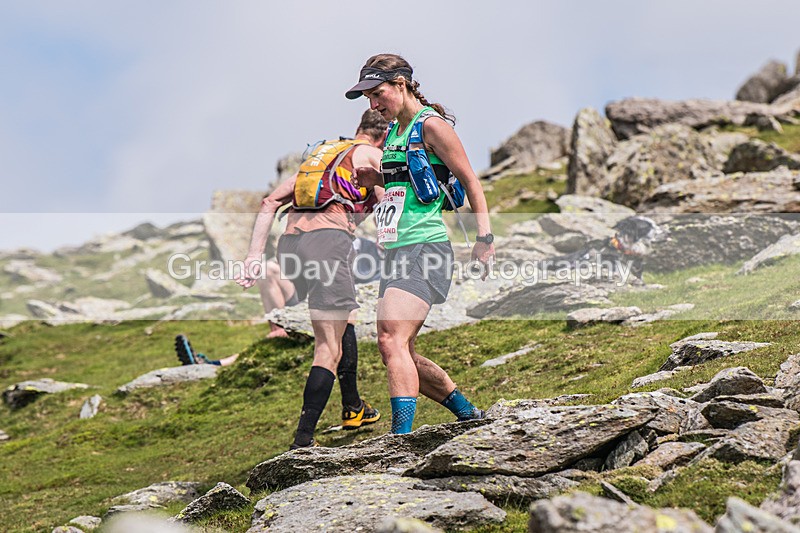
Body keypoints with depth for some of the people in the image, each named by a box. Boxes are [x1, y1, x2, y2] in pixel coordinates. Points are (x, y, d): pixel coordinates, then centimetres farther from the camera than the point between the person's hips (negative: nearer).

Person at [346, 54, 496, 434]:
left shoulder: (431, 125, -6)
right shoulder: (393, 132, 19)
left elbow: (470, 180, -6)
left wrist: (485, 238, -13)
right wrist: (377, 181, 10)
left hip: (425, 248, -9)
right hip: (395, 252, 9)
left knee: (392, 341, -23)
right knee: (400, 354, 10)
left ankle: (402, 437, -28)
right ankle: (468, 414, 25)